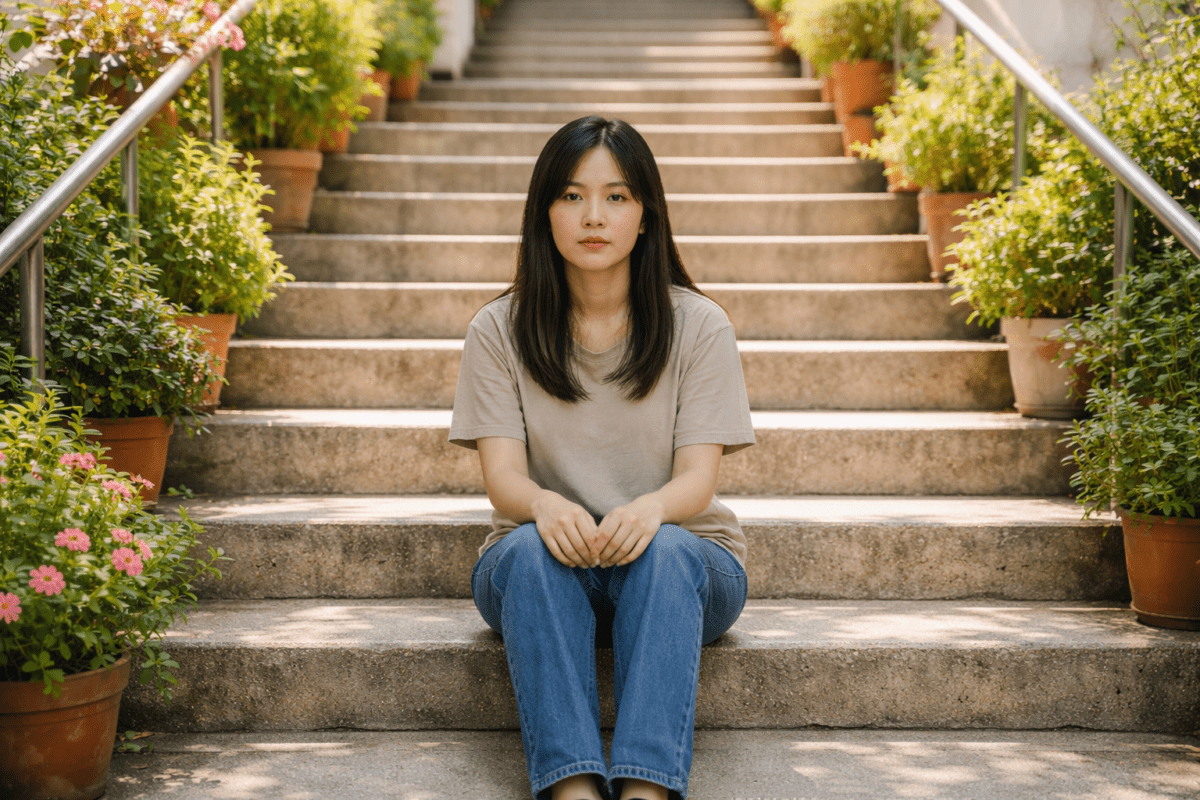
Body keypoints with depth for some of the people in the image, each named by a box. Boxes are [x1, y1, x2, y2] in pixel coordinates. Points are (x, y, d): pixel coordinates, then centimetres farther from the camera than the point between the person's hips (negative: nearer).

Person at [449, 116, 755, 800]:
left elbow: (698, 479, -10)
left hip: (683, 561, 0)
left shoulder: (698, 326, -2)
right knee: (531, 550, -34)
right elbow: (503, 475, -9)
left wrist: (652, 508, -35)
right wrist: (545, 504, -34)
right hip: (539, 569, 1)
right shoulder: (499, 331, 0)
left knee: (664, 552, -35)